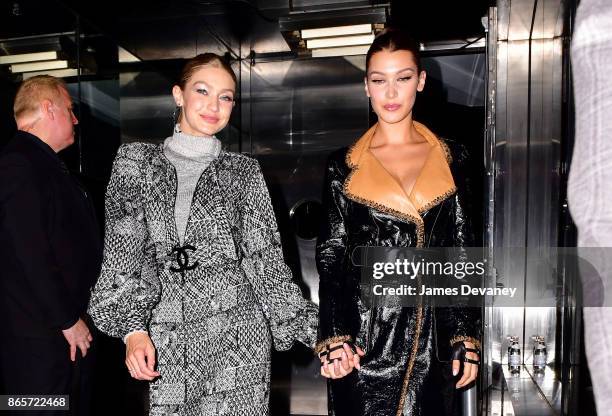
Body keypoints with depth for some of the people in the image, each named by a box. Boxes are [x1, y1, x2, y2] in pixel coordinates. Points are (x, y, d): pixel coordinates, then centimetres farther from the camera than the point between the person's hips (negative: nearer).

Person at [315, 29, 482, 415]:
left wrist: (467, 337, 1)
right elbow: (330, 254, -1)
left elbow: (462, 251, 5)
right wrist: (334, 338, -11)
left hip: (434, 333, 2)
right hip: (366, 331, -1)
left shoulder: (450, 158, 4)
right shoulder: (344, 164, 0)